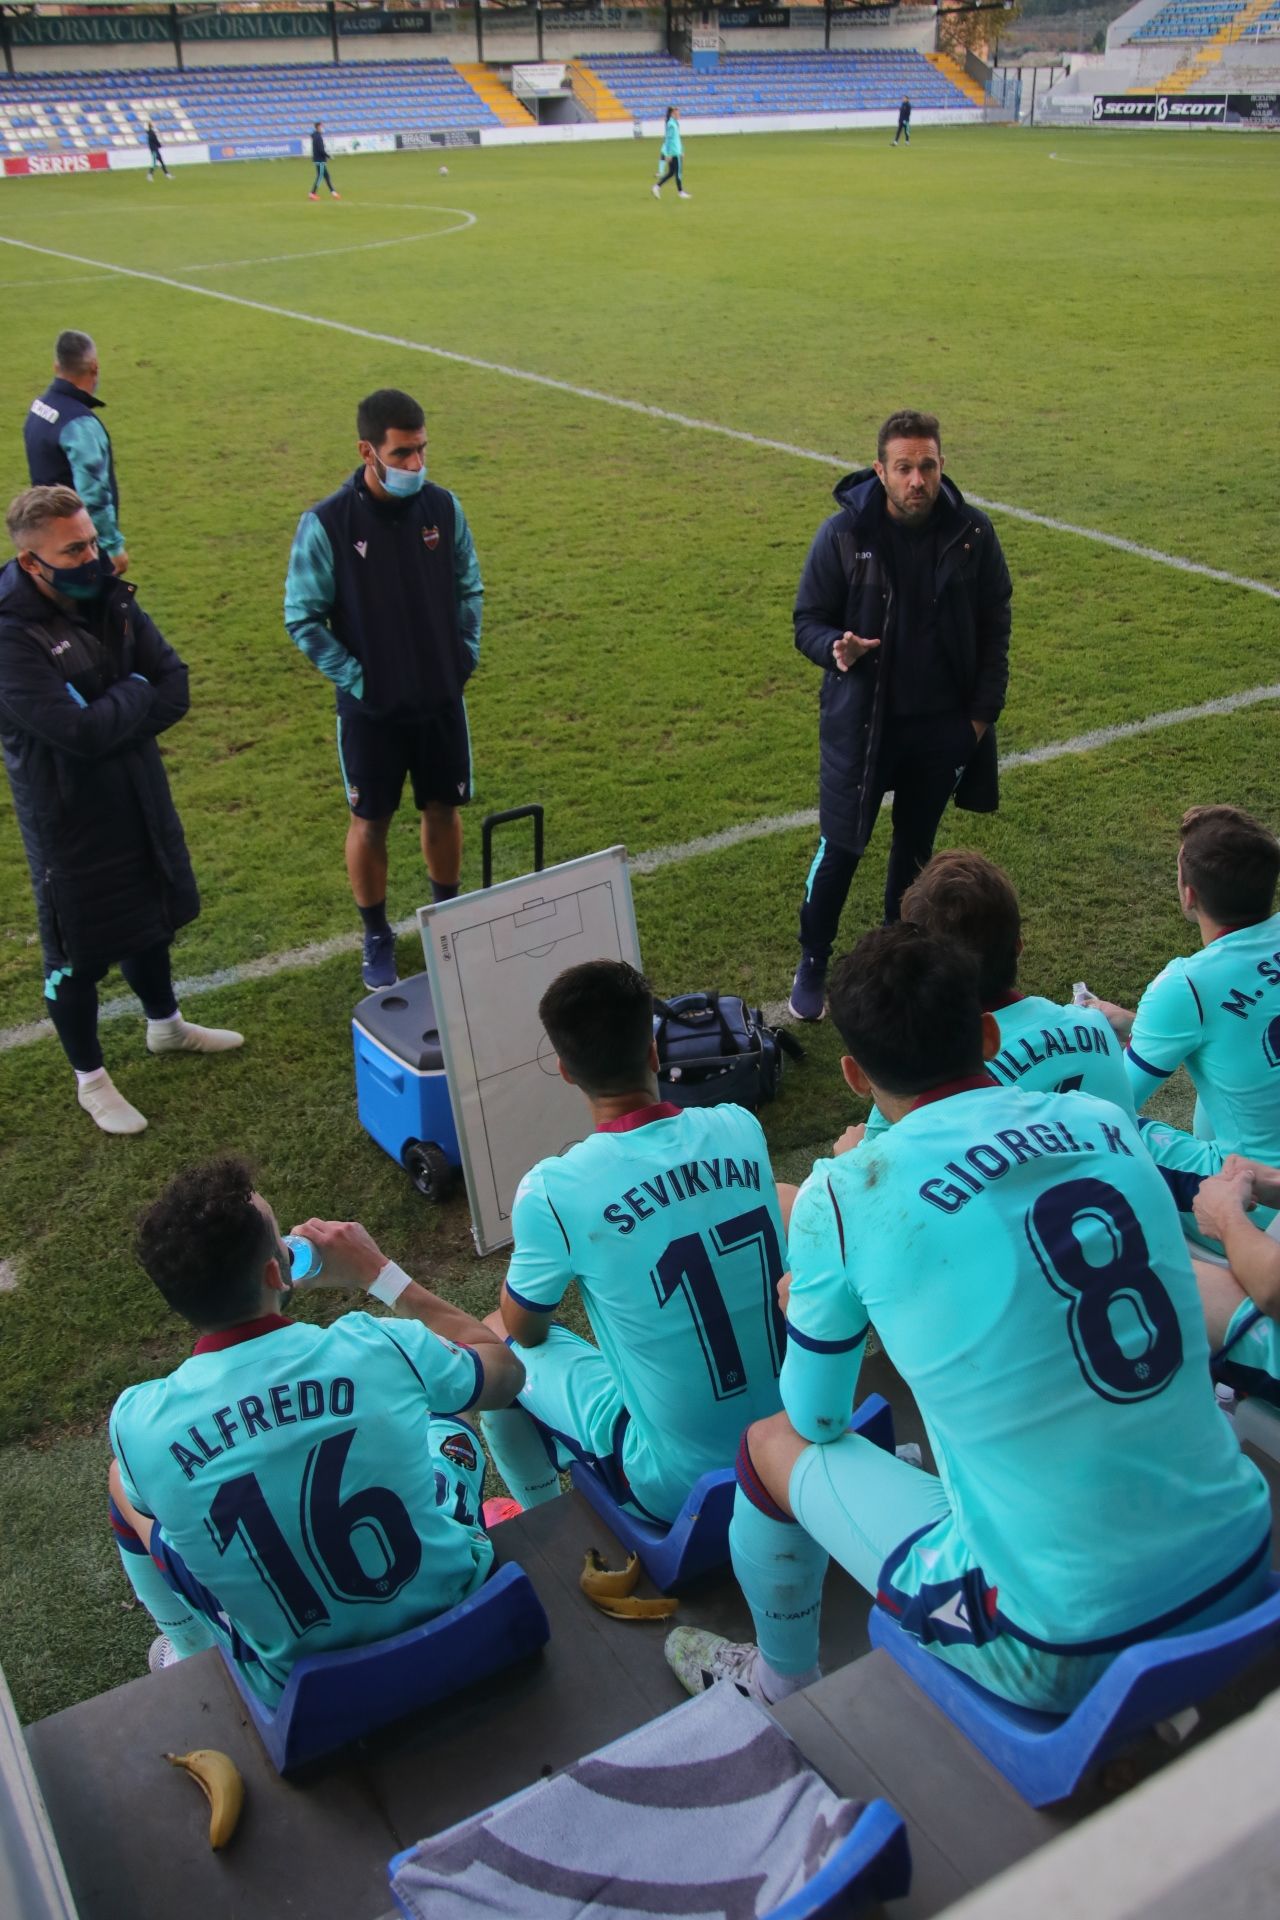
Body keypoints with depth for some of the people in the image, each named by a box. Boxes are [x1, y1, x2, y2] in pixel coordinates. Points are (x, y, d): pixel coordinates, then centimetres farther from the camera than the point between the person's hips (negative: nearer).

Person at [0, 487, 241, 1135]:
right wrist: (135, 692, -15)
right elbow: (80, 730, -32)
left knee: (150, 917, 25)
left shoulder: (110, 598, -4)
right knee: (77, 952, 8)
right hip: (68, 817, -7)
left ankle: (166, 1026, 50)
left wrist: (111, 719, -19)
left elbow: (175, 689, -6)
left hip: (140, 797, 7)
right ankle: (91, 1080, 28)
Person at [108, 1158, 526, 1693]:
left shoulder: (139, 1422, -23)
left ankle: (196, 1654, 44)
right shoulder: (381, 1349, -24)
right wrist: (379, 1273, 0)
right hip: (454, 1609, 0)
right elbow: (505, 1372, -2)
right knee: (444, 1412, 24)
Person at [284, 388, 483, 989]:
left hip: (442, 698, 3)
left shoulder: (444, 507, -6)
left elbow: (468, 589, 8)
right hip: (371, 709, -3)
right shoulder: (326, 524, -17)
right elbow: (303, 617, -9)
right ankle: (376, 937, 28)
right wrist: (353, 678, -13)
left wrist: (465, 653, 0)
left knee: (443, 810, 15)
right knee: (370, 822, 10)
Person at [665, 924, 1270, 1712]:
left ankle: (780, 1678, 44)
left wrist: (826, 1302, 21)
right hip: (1245, 1574, 5)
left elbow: (817, 1419, 1)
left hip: (1062, 1653, -5)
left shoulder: (844, 1197, -14)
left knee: (774, 1445, 16)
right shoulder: (1109, 1124, -1)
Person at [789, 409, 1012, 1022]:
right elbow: (808, 621, -5)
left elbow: (995, 627, 4)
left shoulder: (971, 533, -6)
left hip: (943, 726, 2)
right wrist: (835, 647, -28)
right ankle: (812, 963, 23)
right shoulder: (845, 533, -11)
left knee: (916, 845, 16)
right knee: (840, 847, 3)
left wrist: (983, 710, 1)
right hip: (860, 724, -2)